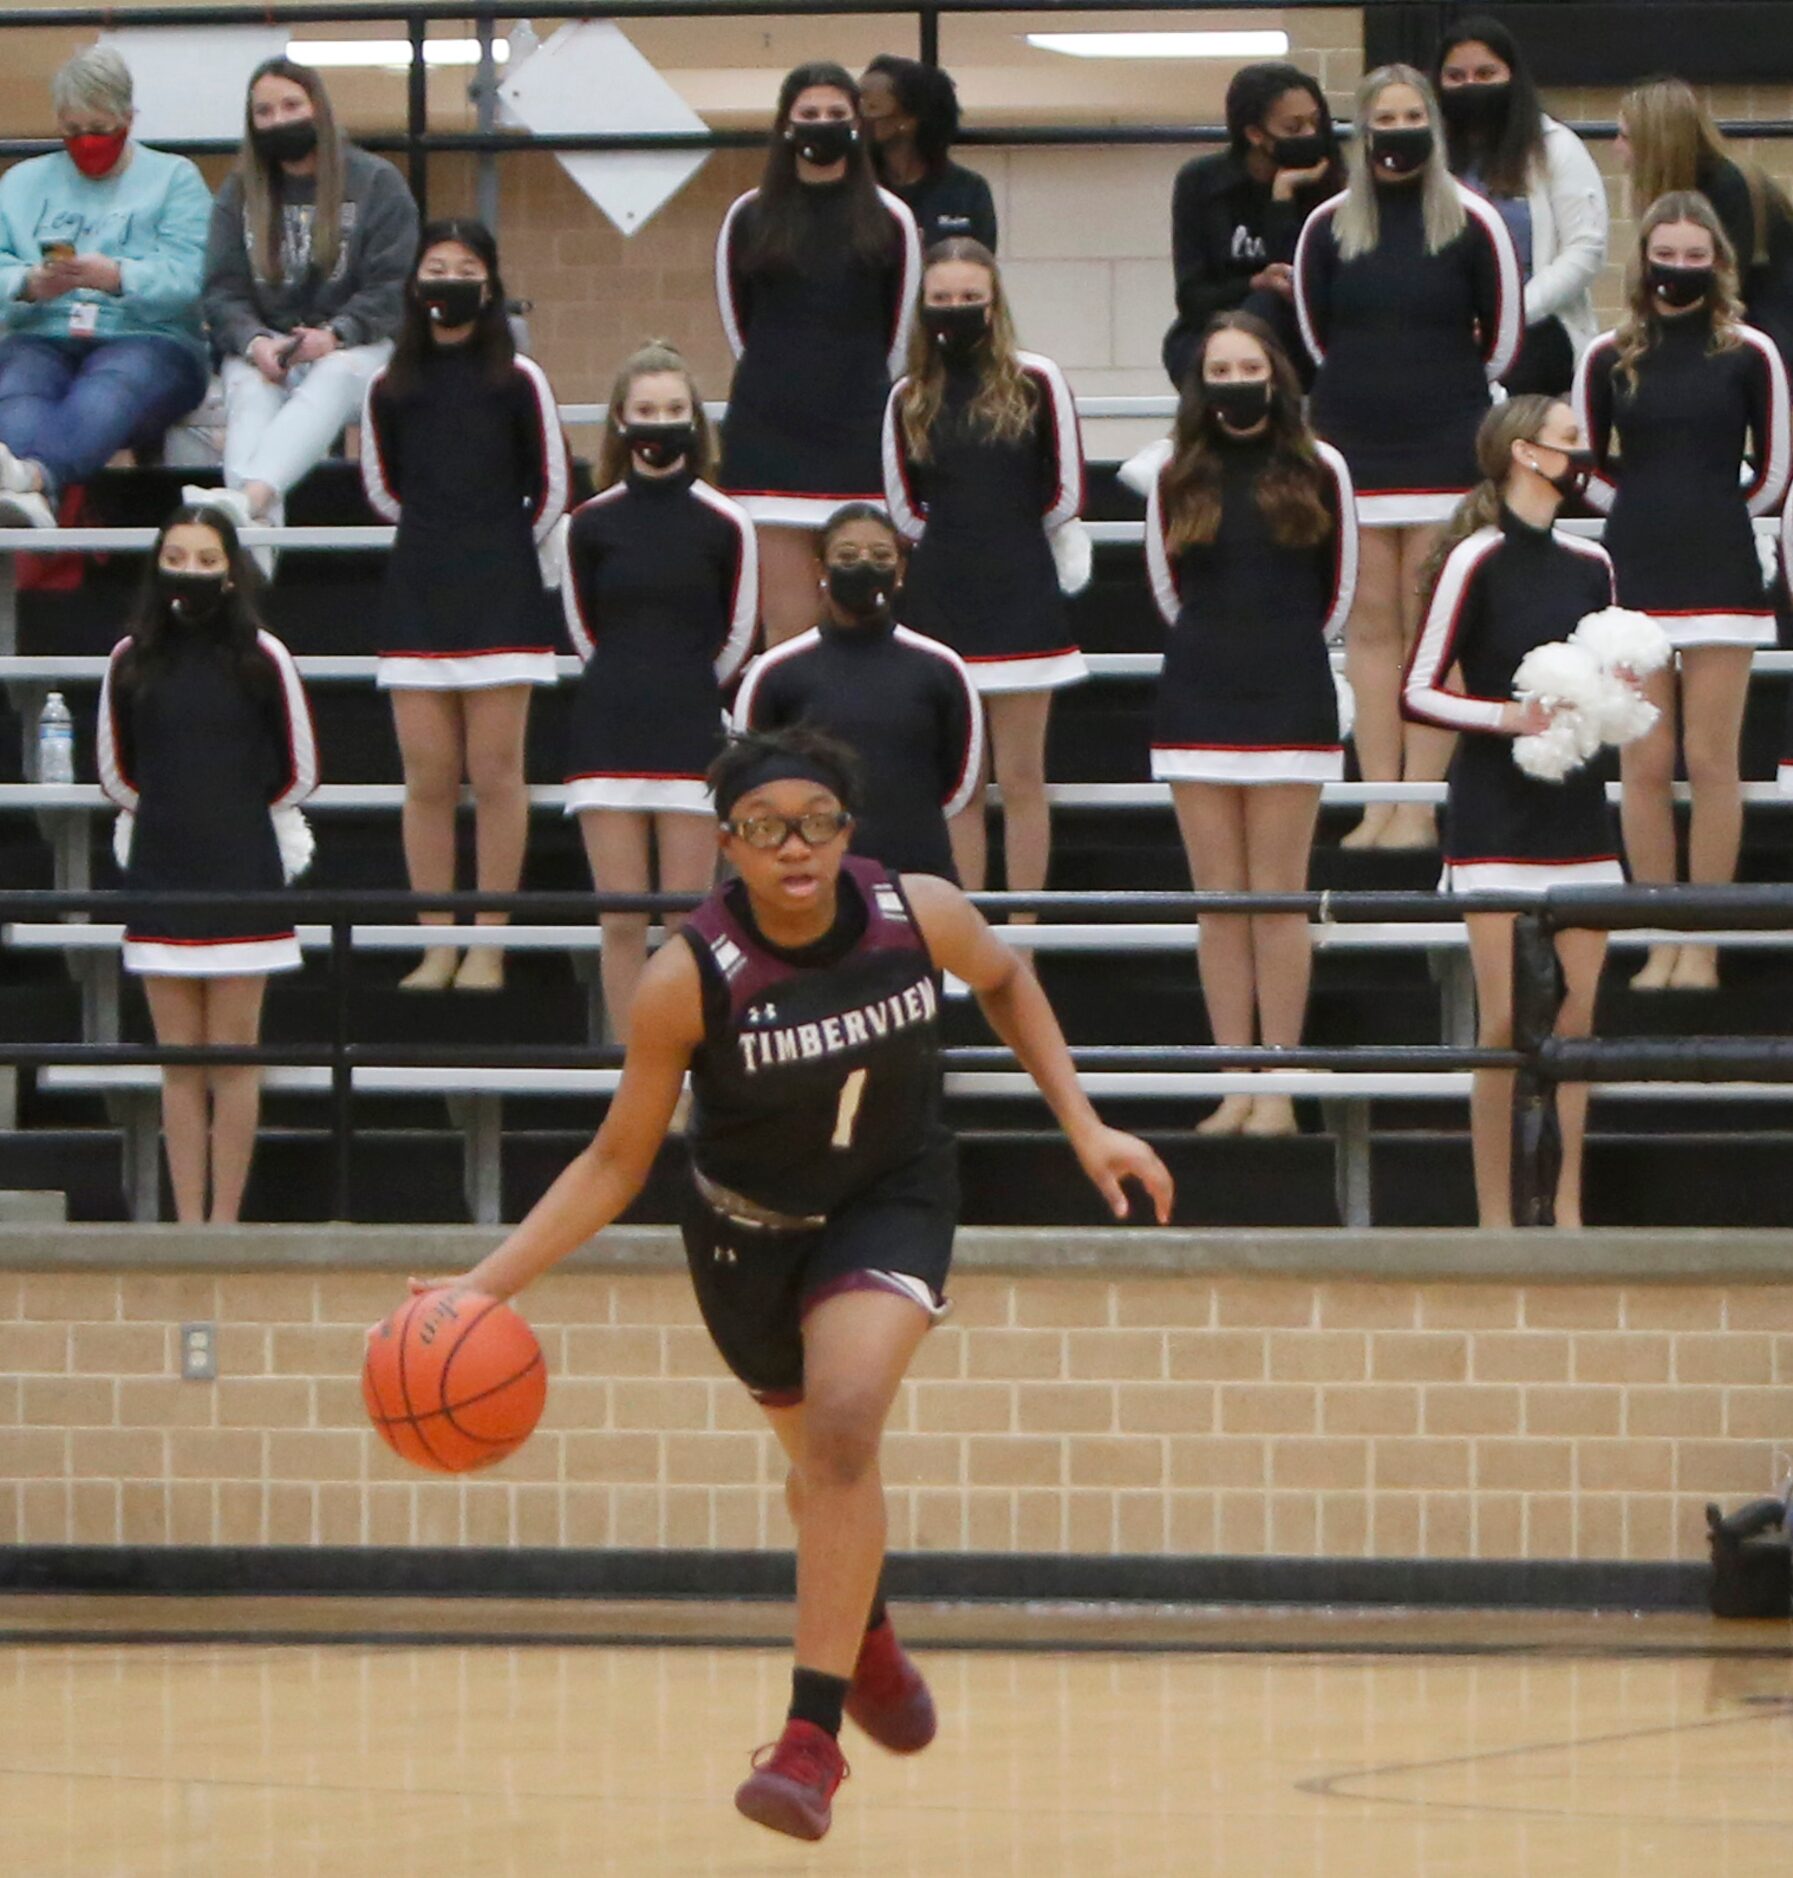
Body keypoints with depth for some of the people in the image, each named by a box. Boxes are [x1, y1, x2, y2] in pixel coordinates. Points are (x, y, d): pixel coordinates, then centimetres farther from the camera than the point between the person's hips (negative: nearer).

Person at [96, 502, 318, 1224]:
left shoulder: (262, 658, -2)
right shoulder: (130, 661, 3)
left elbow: (299, 774, 8)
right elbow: (116, 773, 17)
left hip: (242, 886, -2)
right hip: (160, 885, 2)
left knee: (232, 1061, -2)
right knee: (180, 1066, 3)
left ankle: (224, 1222, 1)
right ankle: (188, 1224, 4)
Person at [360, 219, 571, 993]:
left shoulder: (518, 381, 0)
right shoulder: (388, 387, 7)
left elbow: (551, 490, 7)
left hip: (501, 600, -3)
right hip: (416, 600, 3)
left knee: (496, 774, -3)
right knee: (427, 778, 1)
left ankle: (489, 948, 1)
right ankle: (436, 947, 6)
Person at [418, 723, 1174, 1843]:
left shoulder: (922, 913, -23)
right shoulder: (687, 979, -27)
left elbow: (1004, 980, 3)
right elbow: (617, 1164, -16)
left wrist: (1084, 1128, -1)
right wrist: (488, 1284, -25)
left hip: (892, 1204, -1)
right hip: (750, 1231, 1)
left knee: (845, 1425, -25)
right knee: (823, 1461, 19)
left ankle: (813, 1737, -21)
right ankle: (867, 1634, 55)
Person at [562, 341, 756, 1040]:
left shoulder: (724, 524, -2)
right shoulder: (591, 524, 2)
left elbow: (737, 638, 8)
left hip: (692, 737, -1)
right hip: (608, 735, 1)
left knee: (687, 923, -1)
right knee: (621, 922, 1)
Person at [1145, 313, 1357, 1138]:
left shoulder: (1318, 471, 2)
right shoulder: (1177, 479, 6)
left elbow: (1338, 592, 12)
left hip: (1292, 700, -2)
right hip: (1198, 701, 2)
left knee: (1278, 897, -3)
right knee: (1219, 900, 1)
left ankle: (1279, 1090, -2)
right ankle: (1234, 1085, 4)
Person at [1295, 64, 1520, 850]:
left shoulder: (1472, 223, -1)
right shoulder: (1328, 227, 5)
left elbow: (1502, 340, 6)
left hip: (1446, 450, -2)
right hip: (1352, 445, 2)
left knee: (1430, 628, -4)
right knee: (1370, 625, 2)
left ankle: (1419, 808, -5)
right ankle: (1377, 805, 3)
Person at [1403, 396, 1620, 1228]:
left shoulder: (1589, 564, 11)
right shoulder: (1476, 560, -8)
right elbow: (1420, 691, -7)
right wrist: (1508, 715, -19)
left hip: (1577, 808, 6)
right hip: (1496, 813, -6)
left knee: (1576, 1018, 4)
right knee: (1506, 1024, -7)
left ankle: (1567, 1211, 10)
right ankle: (1496, 1218, -2)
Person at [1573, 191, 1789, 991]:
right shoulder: (1609, 357, 5)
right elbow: (1587, 468, 15)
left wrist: (1719, 521, 11)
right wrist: (1647, 516, 10)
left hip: (1721, 574, -2)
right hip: (1633, 578, 2)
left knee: (1711, 760, -3)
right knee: (1645, 765, 0)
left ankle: (1703, 944, 0)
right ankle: (1661, 941, 5)